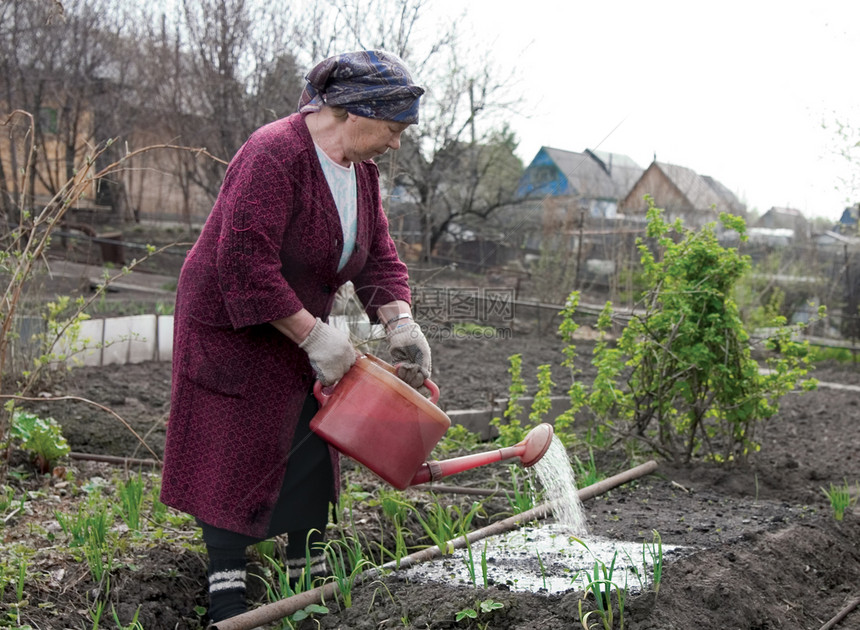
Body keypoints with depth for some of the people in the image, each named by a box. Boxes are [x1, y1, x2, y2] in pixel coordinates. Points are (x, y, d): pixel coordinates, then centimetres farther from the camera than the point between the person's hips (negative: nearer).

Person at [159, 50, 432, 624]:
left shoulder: (361, 170, 4)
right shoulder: (274, 155, -26)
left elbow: (379, 256, 4)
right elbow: (247, 263, -31)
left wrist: (401, 325, -13)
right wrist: (315, 335, -28)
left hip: (297, 329, 8)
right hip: (232, 327, -8)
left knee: (309, 452, 9)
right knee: (237, 456, -5)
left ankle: (311, 578, 20)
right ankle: (227, 593, 5)